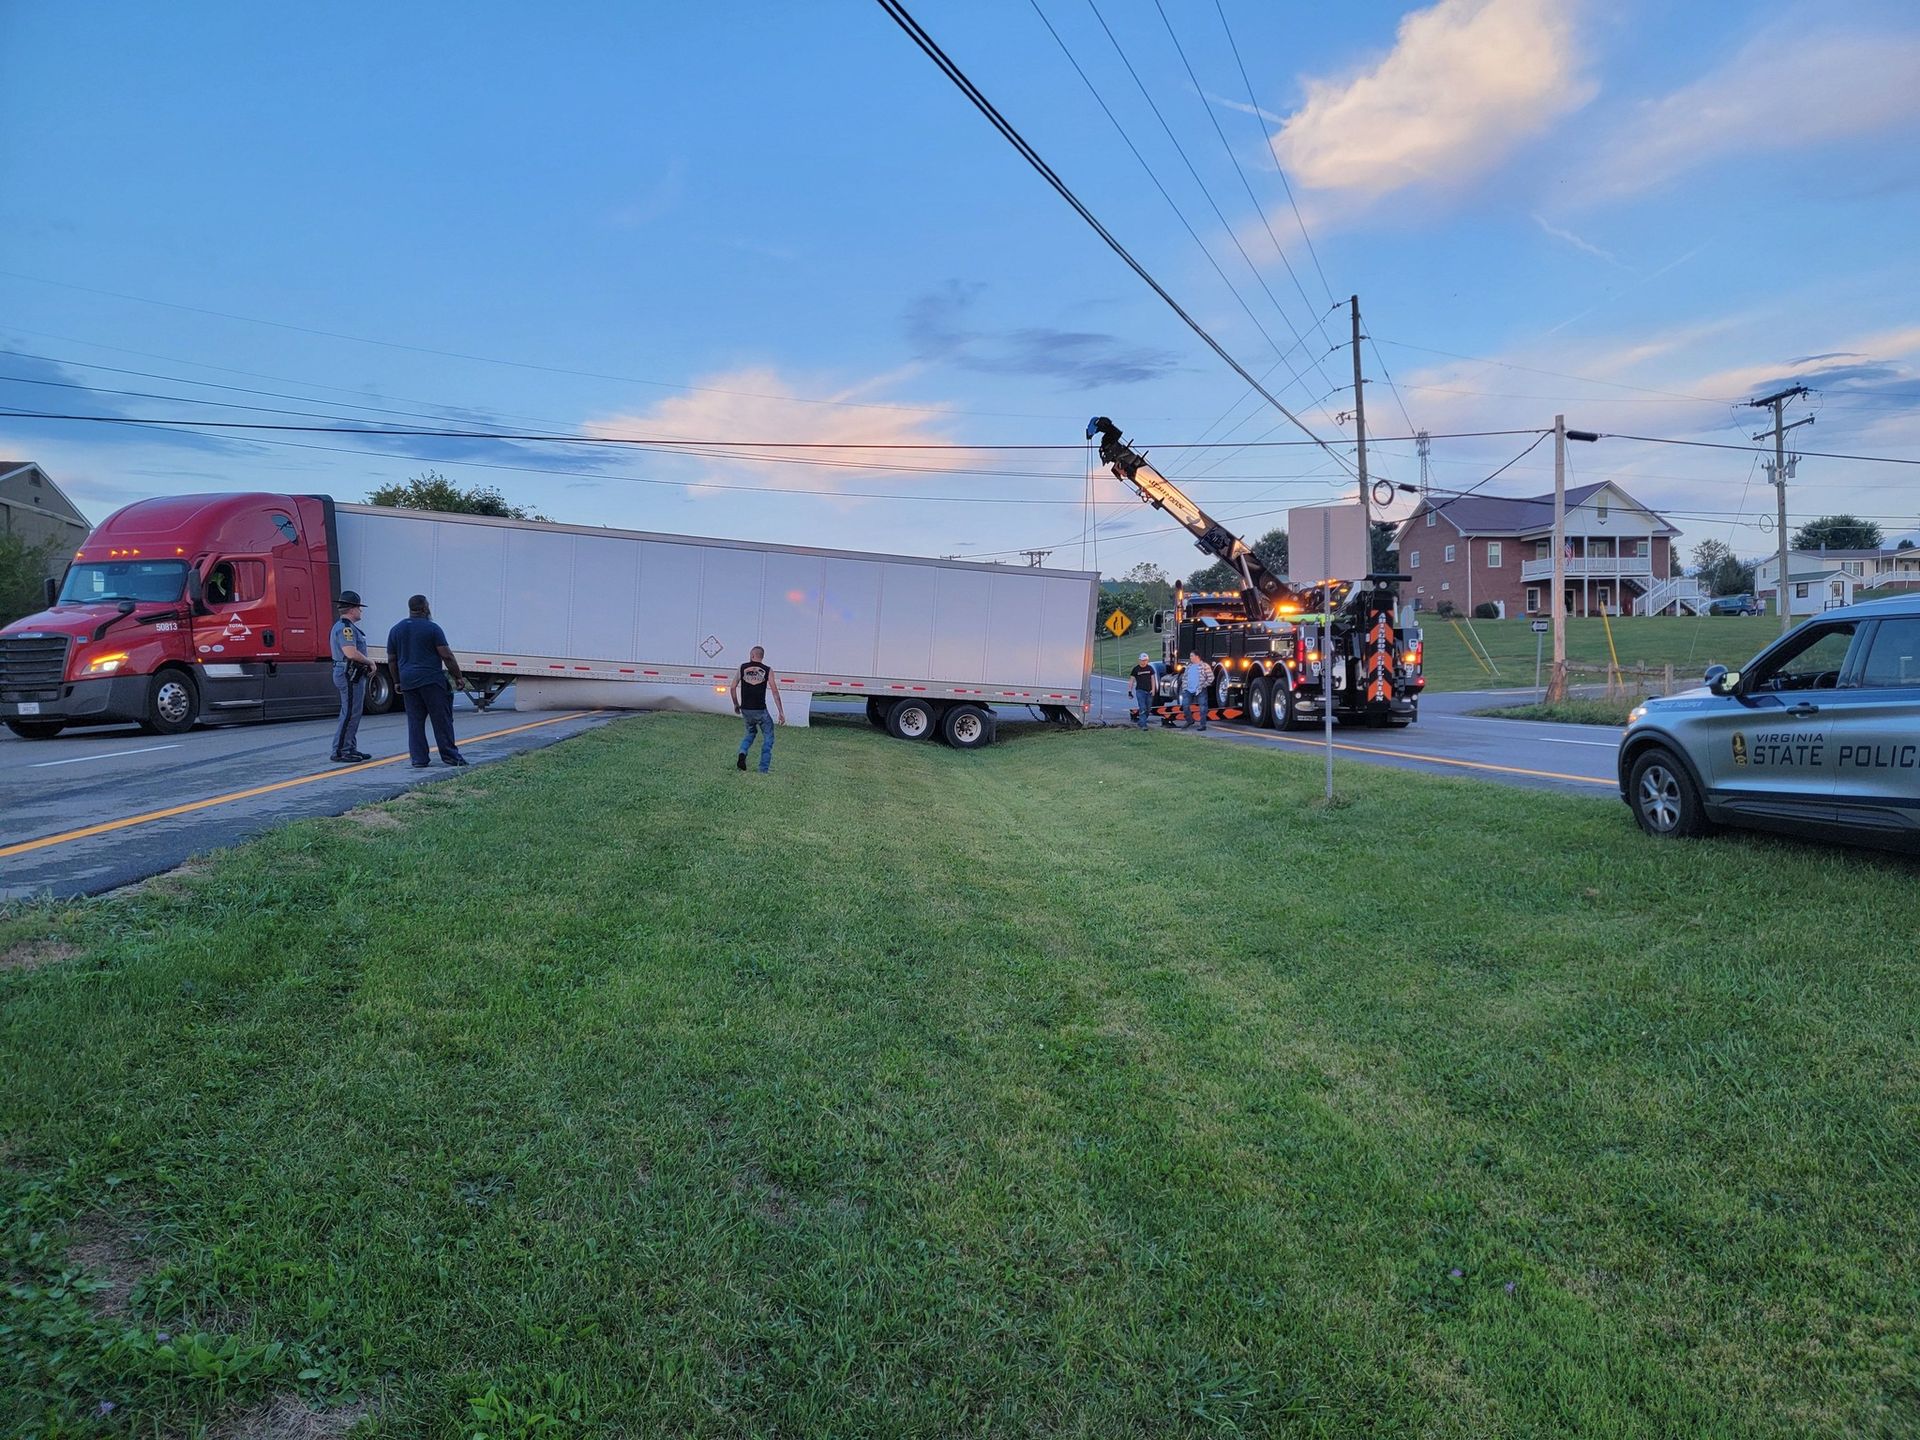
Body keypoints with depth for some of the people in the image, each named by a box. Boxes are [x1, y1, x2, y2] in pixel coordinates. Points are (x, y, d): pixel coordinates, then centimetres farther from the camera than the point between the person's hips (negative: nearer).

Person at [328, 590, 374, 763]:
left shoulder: (345, 626, 19)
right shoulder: (345, 627, -15)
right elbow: (351, 653, -26)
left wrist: (366, 664, 12)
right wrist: (370, 662, -12)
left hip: (352, 675, 11)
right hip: (350, 675, -11)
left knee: (353, 713, 15)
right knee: (349, 714, -9)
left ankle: (350, 749, 21)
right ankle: (339, 752, -7)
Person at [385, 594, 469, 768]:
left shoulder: (395, 630, 11)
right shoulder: (432, 628, -5)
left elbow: (391, 659, 15)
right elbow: (446, 656, -9)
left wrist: (397, 681, 24)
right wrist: (458, 677, -2)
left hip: (408, 681, 5)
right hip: (431, 680, -5)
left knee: (415, 721, 6)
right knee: (441, 719, 0)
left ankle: (419, 759, 3)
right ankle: (449, 755, 1)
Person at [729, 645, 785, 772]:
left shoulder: (742, 668, 4)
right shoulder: (767, 671, -1)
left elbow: (733, 687, 6)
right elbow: (774, 692, -5)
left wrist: (736, 704, 20)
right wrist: (781, 712, -5)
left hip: (745, 709, 3)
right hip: (760, 710, -3)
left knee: (750, 732, 28)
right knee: (768, 738, 11)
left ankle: (742, 753, 2)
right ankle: (763, 770, 4)